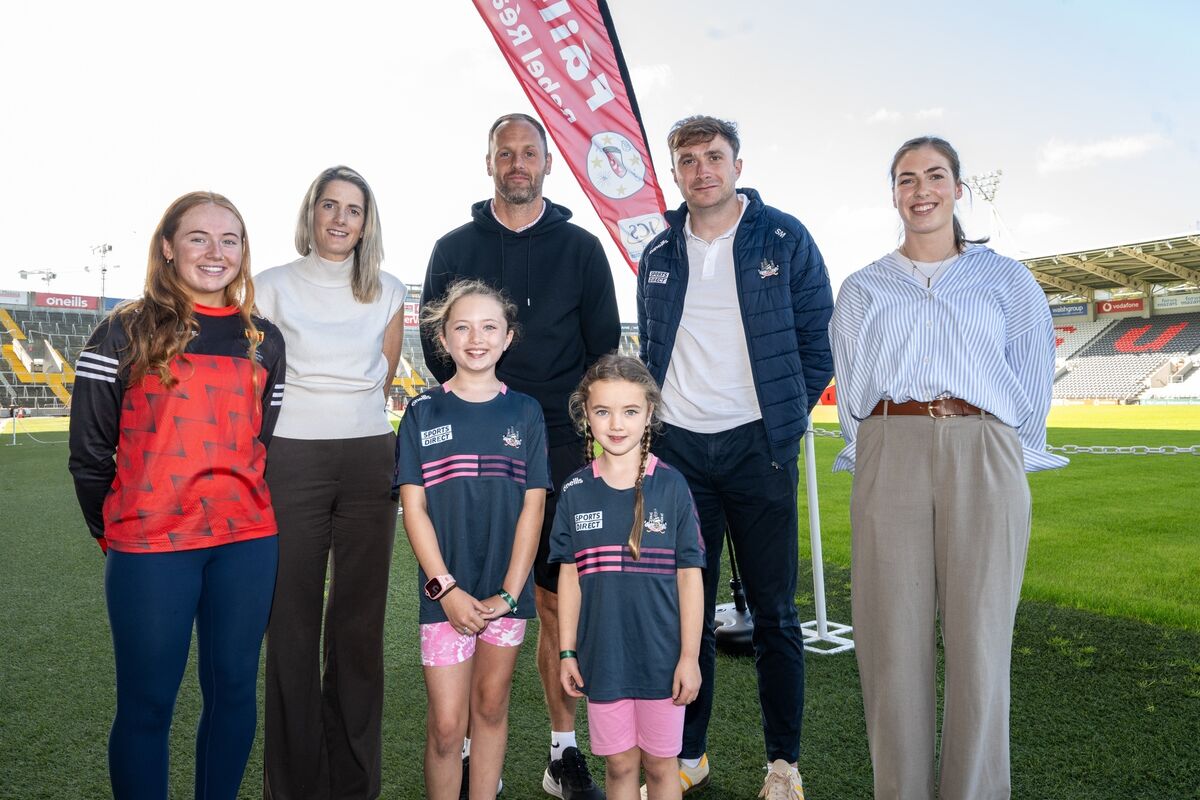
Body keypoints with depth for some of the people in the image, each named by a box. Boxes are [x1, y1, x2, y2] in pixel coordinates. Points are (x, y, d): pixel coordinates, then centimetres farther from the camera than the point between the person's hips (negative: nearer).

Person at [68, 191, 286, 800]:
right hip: (150, 549, -3)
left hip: (247, 544, 3)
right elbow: (89, 448, 2)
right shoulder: (125, 332, -1)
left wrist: (249, 511, 11)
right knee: (146, 703, 7)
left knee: (234, 690, 12)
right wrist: (112, 533, 5)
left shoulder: (265, 342, 9)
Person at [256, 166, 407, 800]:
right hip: (292, 461, -2)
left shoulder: (387, 294, 10)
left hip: (369, 459, 2)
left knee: (362, 619, 6)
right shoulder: (273, 287, 4)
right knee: (292, 620, 1)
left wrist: (352, 424, 12)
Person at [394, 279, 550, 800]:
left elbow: (532, 507, 0)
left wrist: (509, 592, -7)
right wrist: (446, 588, -11)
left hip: (506, 591, 1)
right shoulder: (423, 413, 0)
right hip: (446, 592, -1)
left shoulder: (524, 412, 2)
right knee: (445, 723, 1)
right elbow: (414, 507, -3)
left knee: (491, 707, 14)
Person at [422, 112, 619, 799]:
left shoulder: (581, 248, 11)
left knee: (559, 604, 3)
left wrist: (579, 426, 1)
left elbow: (605, 349, 10)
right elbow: (436, 347, 11)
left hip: (561, 449, 0)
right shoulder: (454, 248, 12)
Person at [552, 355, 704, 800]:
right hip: (602, 656, 2)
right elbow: (570, 576, 5)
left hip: (661, 655, -2)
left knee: (659, 763, 13)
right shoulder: (576, 492, -1)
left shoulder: (670, 486, -8)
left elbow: (689, 575, -5)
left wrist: (690, 656, -6)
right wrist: (566, 651, 5)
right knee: (619, 763, 15)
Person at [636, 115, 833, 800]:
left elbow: (817, 341, 3)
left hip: (757, 447, -3)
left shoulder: (785, 239, 1)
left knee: (774, 612, 4)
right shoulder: (659, 255, 11)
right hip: (678, 449, 3)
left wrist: (786, 423, -1)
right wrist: (655, 431, 8)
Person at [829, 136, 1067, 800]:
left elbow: (1033, 383, 11)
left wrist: (995, 458, 3)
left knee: (979, 638, -2)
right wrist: (878, 460, 2)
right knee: (892, 638, -1)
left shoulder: (1007, 281, 16)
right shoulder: (863, 289, 19)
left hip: (983, 460, 0)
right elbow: (850, 389, 13)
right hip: (889, 455, 1)